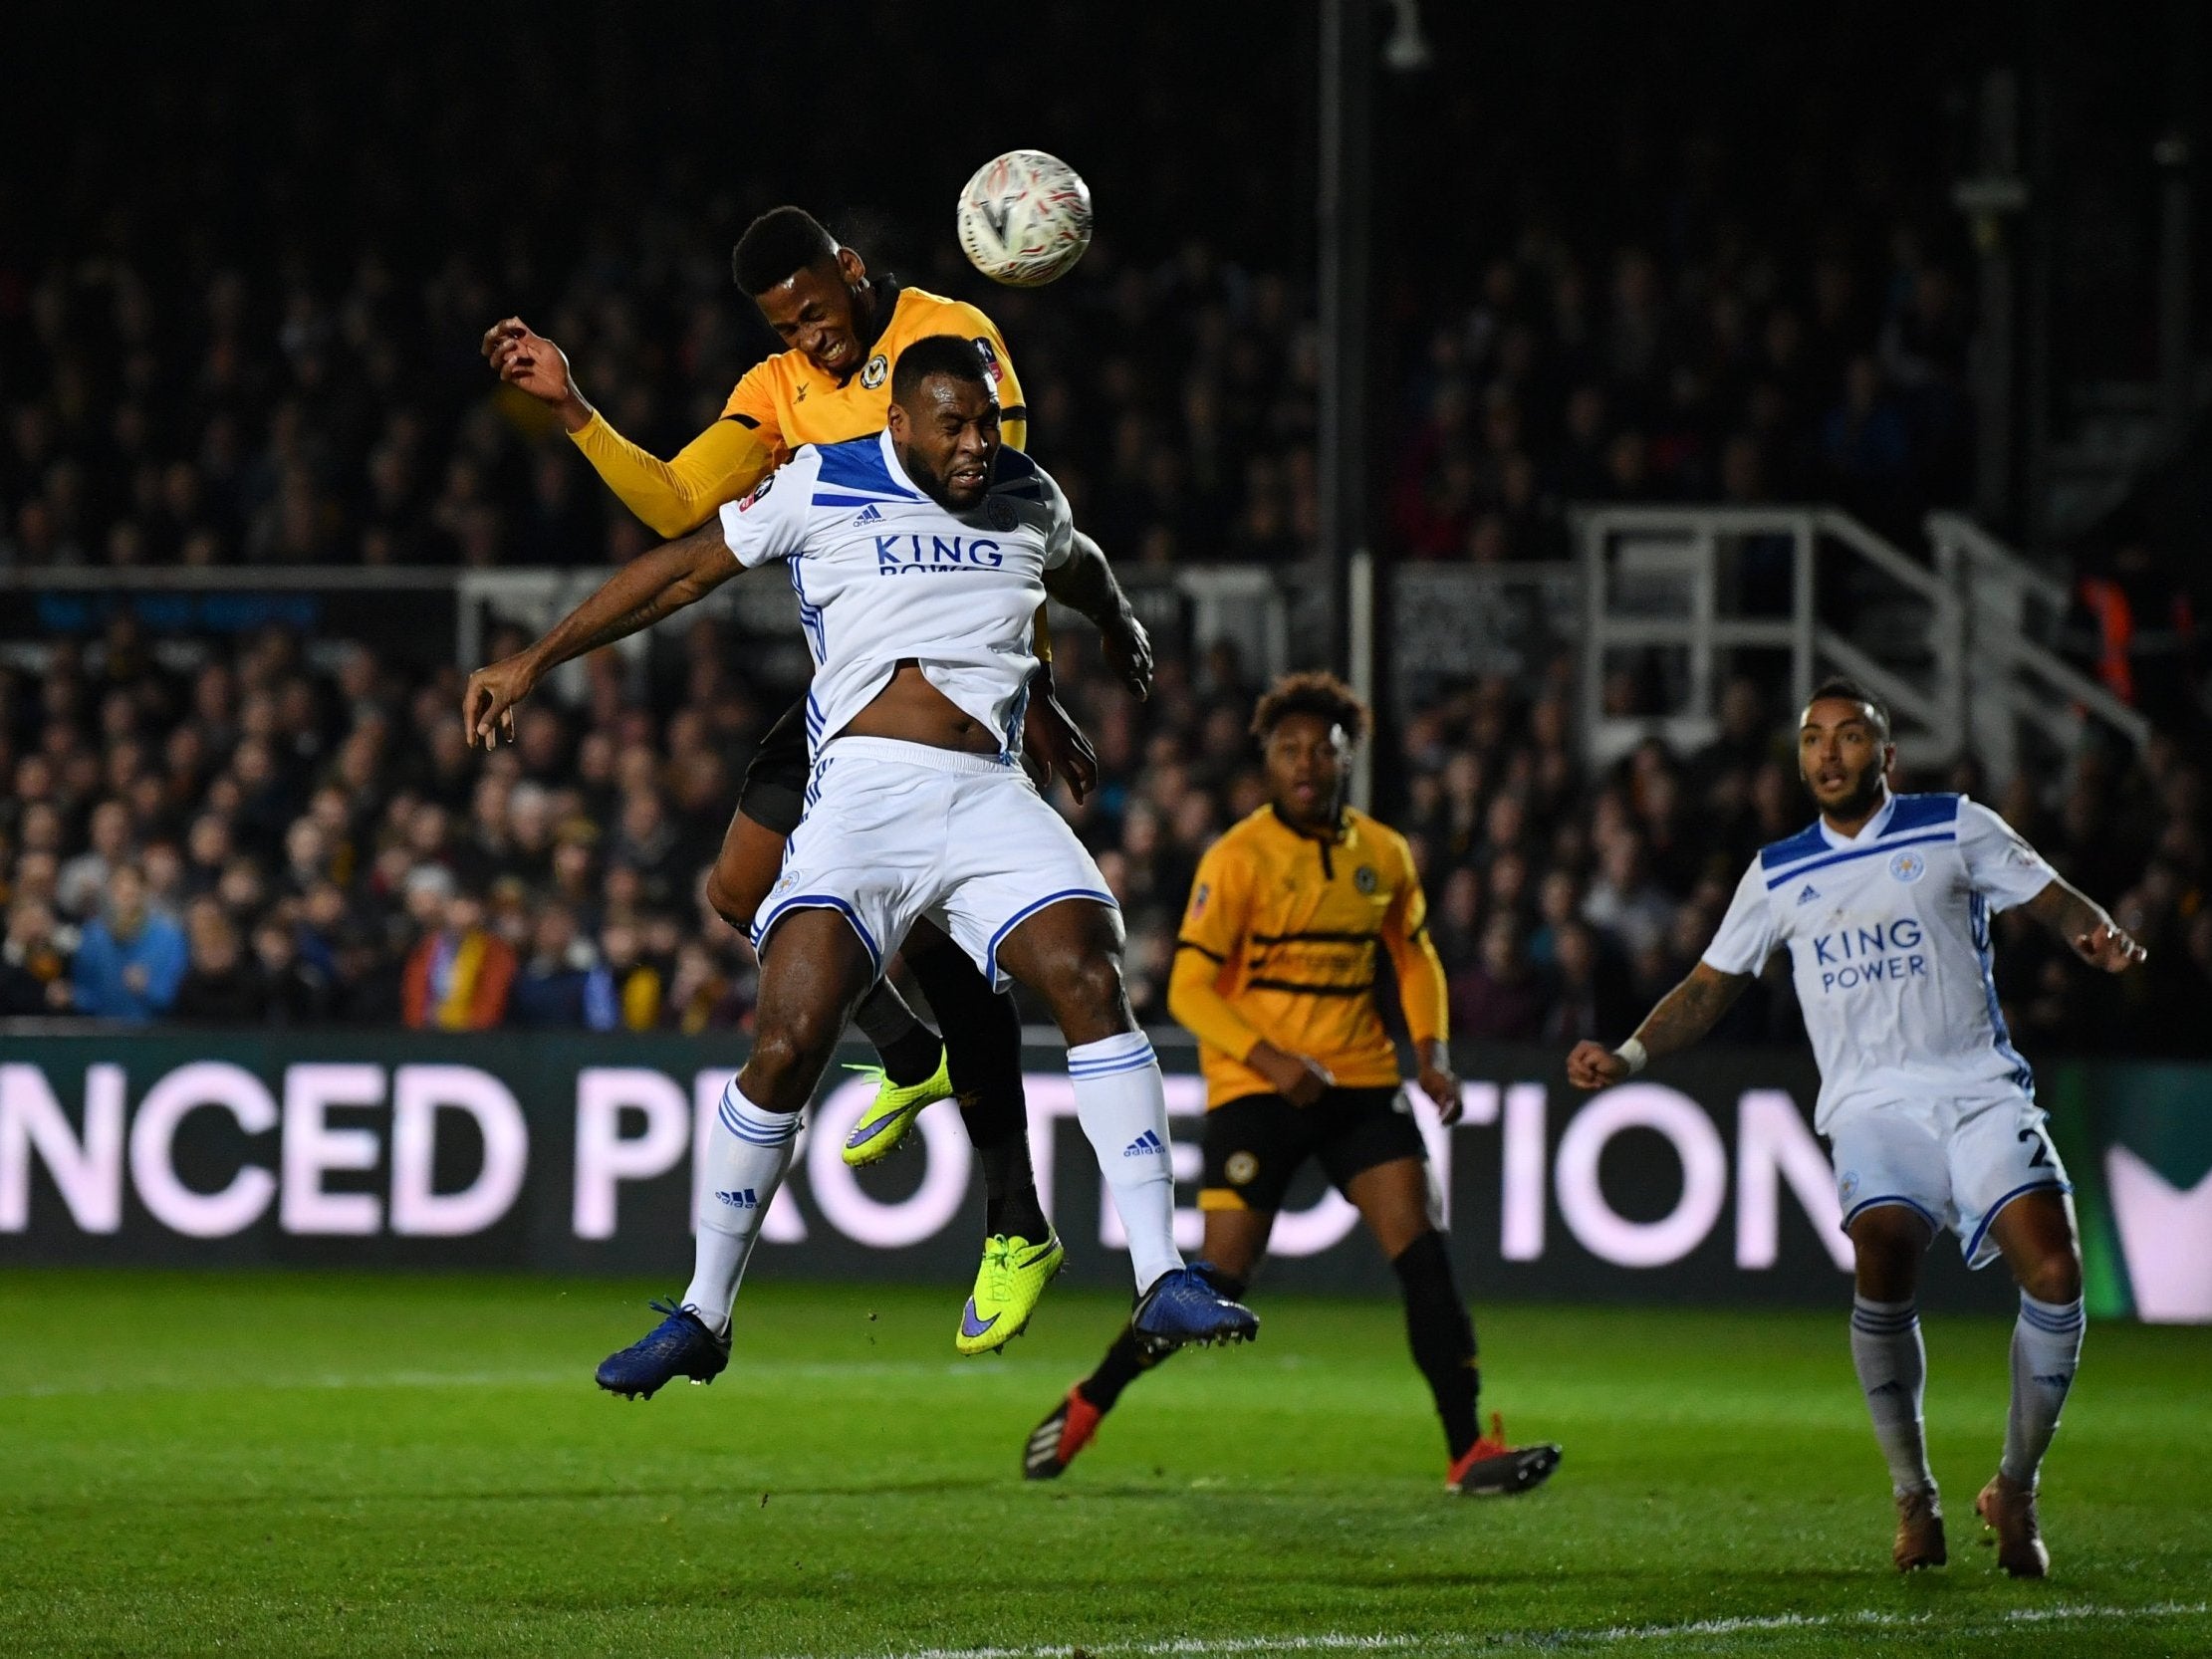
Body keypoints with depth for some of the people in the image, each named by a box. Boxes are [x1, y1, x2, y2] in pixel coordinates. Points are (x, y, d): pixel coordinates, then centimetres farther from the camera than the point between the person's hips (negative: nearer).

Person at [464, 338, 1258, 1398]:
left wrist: (1119, 628, 61)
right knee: (789, 1040, -16)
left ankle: (1162, 1282, -17)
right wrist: (534, 661, 12)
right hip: (865, 789, -3)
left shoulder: (1027, 501, 15)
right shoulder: (824, 487, 4)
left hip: (991, 794, 3)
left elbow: (1076, 565, 39)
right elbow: (682, 572, 12)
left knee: (1093, 982, -19)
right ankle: (702, 1316, -1)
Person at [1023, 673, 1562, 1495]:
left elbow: (1414, 958, 21)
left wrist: (1432, 1050, 4)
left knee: (1425, 1254, -10)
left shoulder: (1385, 854, 7)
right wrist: (1268, 1058, -25)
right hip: (1254, 1088, -4)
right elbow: (1189, 988, -11)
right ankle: (1086, 1406, 15)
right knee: (1220, 1280, -6)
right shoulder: (1236, 858, -9)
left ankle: (1469, 1453, -9)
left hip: (1361, 1083, 4)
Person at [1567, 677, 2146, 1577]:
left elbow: (2056, 900, 7)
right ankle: (1914, 1499, -11)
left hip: (1980, 1090, 0)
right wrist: (1629, 1055, 6)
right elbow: (1711, 986, 19)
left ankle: (2015, 1492, 1)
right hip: (1873, 1105, 1)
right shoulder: (1778, 875, 13)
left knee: (2053, 1273, -19)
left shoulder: (1955, 829, 6)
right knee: (1884, 1266, -27)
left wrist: (2101, 939, -15)